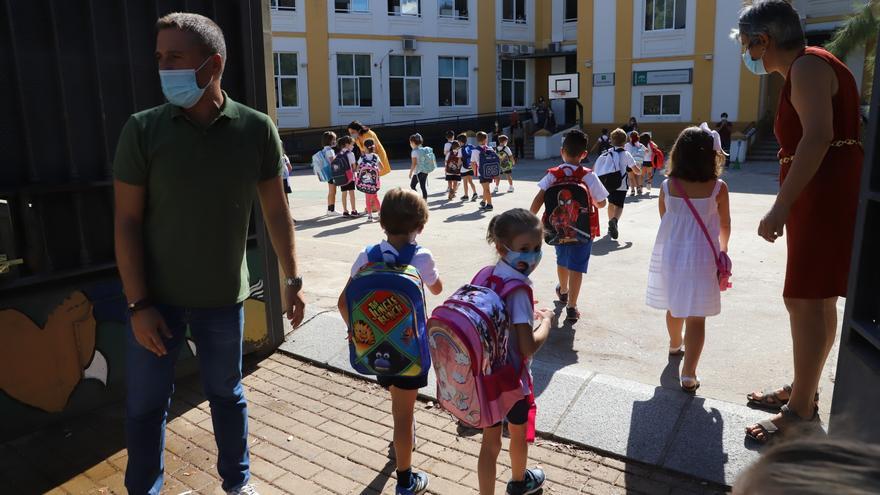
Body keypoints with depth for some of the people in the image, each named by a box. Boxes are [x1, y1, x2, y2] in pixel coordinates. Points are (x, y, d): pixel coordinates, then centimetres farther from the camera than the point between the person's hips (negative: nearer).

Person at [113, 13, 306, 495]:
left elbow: (276, 211, 1)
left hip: (223, 298, 1)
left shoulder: (256, 129, -7)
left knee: (227, 395, 17)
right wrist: (139, 304, -11)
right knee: (144, 405, 11)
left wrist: (292, 279, 1)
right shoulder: (142, 130, -9)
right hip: (156, 297, 0)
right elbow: (126, 221, -7)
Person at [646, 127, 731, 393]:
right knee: (696, 317, 1)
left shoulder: (667, 186, -6)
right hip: (701, 257, -3)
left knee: (674, 307, 23)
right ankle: (688, 375, -2)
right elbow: (724, 226, 5)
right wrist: (722, 250, 23)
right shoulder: (718, 188, -9)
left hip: (669, 255, 3)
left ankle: (675, 344, 47)